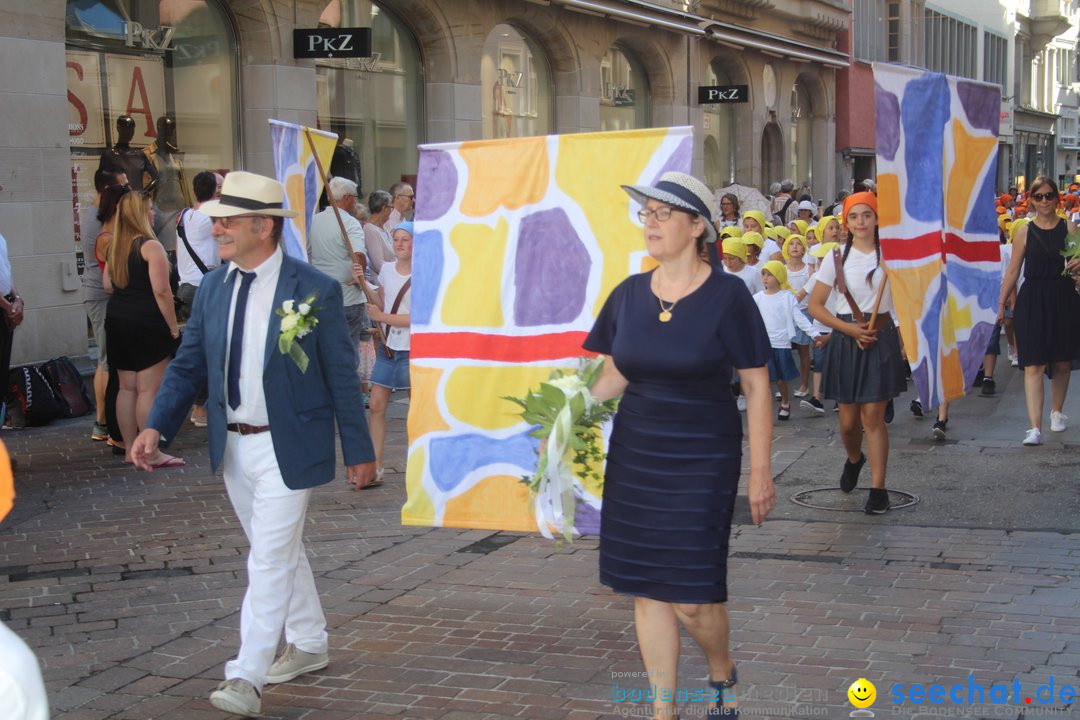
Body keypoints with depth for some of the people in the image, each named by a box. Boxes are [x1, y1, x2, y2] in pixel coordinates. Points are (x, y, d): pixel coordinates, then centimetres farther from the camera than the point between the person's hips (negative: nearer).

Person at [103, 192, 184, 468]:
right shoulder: (150, 247, -13)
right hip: (147, 324, -8)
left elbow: (107, 285, 15)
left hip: (117, 320, 8)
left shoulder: (114, 246, 10)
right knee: (149, 389, -5)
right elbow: (161, 291, -17)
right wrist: (173, 327, -11)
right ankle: (151, 453, -4)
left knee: (127, 387, 12)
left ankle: (130, 449, 17)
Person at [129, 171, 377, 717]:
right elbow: (189, 365, 7)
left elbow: (342, 377, -7)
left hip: (287, 447, -6)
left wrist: (359, 451, -4)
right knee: (279, 551, 19)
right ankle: (307, 645, 36)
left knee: (270, 559, -8)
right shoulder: (213, 288, 3)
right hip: (233, 446, 6)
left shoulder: (315, 292, -12)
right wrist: (157, 427, -6)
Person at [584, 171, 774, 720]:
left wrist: (760, 471, -7)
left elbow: (757, 388, -6)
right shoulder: (629, 294, 4)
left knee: (692, 597, -6)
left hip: (702, 459, -4)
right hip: (634, 457, 5)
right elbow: (613, 374, 12)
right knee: (647, 591, 6)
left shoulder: (726, 296, -9)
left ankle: (723, 672, 26)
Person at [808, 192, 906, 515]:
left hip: (881, 338, -1)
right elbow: (815, 305, 1)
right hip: (846, 340, 2)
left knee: (873, 416, -5)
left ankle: (878, 488, 2)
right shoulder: (836, 257, 2)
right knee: (848, 420, 7)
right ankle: (854, 459, 40)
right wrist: (850, 329, -9)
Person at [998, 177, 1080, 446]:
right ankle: (1035, 428, -15)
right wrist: (1001, 303, 2)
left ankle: (1057, 412, 35)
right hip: (1033, 300, -2)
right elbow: (1013, 270, 4)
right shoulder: (1025, 232, 2)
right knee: (1034, 365, -9)